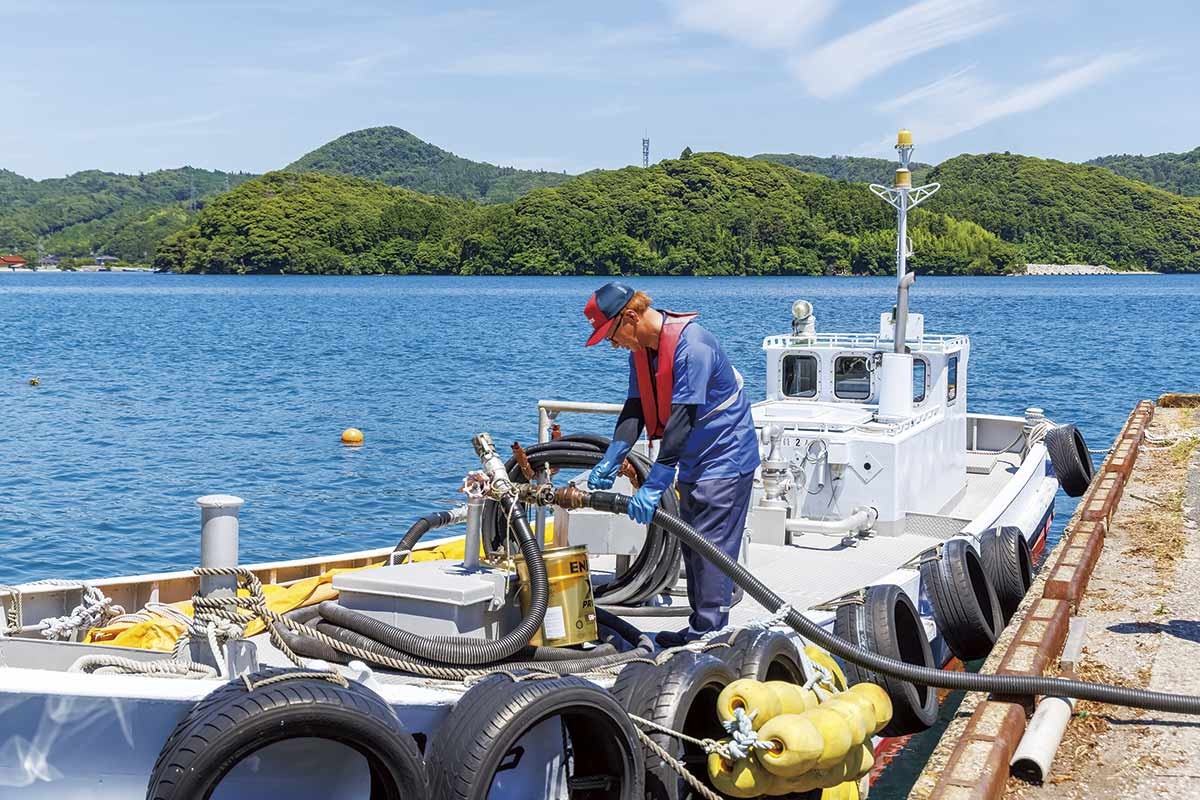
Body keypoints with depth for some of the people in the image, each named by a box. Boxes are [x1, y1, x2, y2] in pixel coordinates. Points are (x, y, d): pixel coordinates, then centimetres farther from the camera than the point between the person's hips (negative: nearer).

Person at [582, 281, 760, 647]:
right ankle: (700, 628, 22)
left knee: (711, 546, -10)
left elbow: (682, 418, -32)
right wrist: (611, 460, -13)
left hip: (725, 457, -10)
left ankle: (709, 633, -5)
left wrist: (654, 485, -33)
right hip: (694, 460, 10)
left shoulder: (691, 344, -27)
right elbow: (635, 410, 1)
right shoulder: (641, 349, 2)